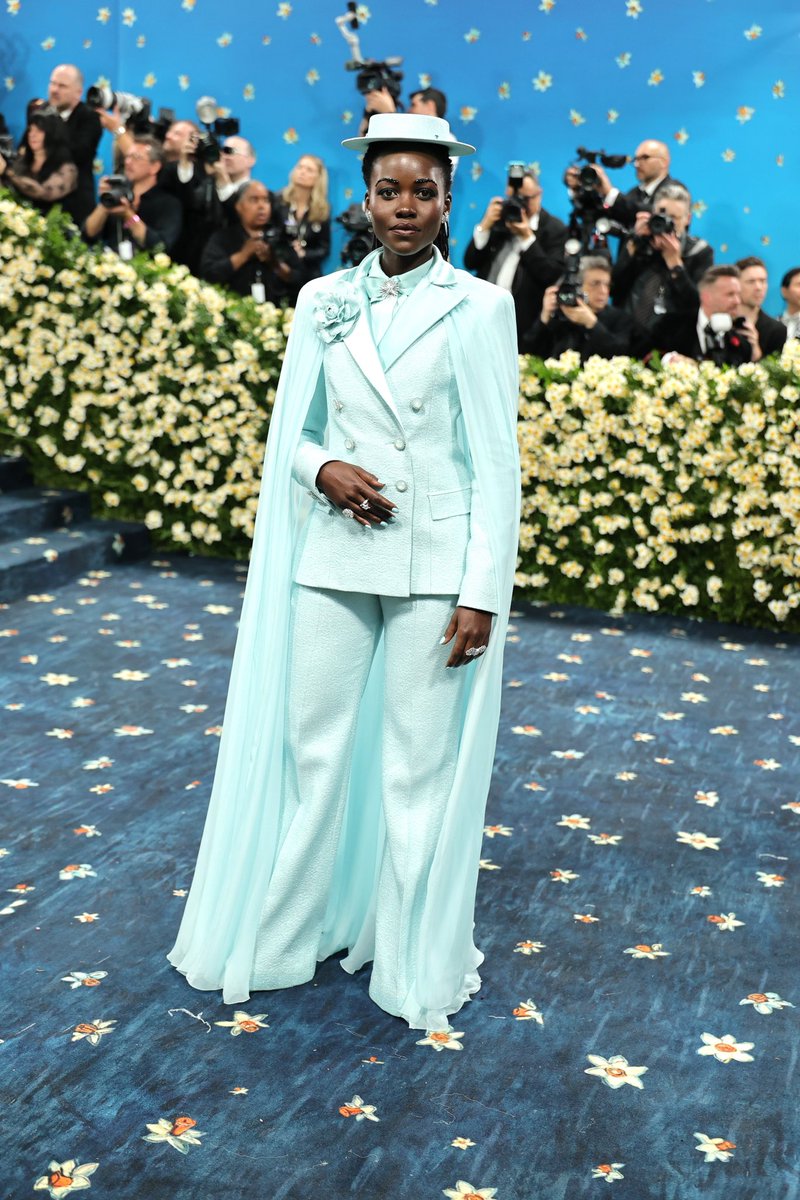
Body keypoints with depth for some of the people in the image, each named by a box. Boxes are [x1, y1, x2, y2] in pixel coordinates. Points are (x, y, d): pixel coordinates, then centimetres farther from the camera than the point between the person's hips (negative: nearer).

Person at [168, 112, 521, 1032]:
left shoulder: (477, 308, -3)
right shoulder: (324, 301, 8)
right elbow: (290, 433, 13)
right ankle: (280, 932, 28)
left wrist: (483, 593, -10)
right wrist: (323, 470, -10)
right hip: (334, 556, 3)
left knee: (421, 766, 6)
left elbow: (495, 460, -5)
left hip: (436, 565, -3)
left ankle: (421, 964, 23)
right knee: (308, 748, 10)